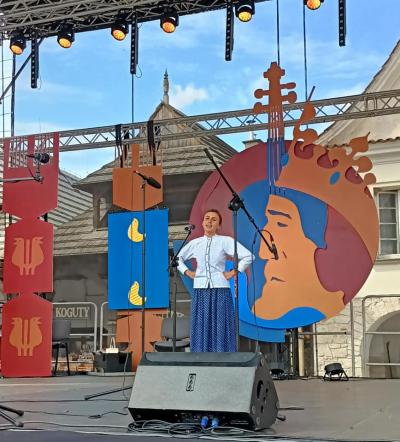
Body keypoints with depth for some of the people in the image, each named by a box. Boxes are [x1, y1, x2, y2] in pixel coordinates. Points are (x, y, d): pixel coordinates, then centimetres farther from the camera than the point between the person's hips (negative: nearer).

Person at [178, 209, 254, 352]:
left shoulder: (225, 241, -1)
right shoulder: (195, 243, 10)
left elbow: (248, 256, -8)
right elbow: (178, 258, 23)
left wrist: (233, 272, -7)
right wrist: (187, 272, 10)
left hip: (220, 291, -3)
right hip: (200, 291, 3)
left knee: (220, 329, -2)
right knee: (201, 330, 3)